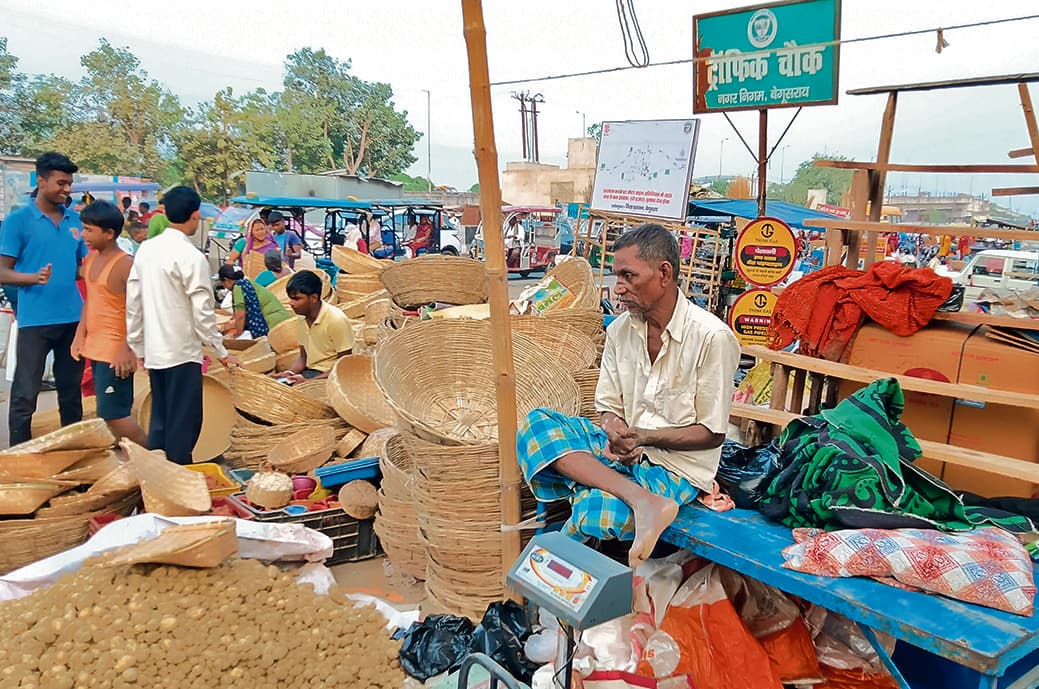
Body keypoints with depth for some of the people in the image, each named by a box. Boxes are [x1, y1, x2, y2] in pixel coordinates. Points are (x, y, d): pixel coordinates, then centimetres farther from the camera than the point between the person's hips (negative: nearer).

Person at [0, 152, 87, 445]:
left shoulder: (75, 220, 8)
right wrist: (34, 277, -25)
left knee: (71, 389, 14)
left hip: (73, 317, 5)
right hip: (35, 319, -4)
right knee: (25, 393, 1)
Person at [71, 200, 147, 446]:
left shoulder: (125, 264, -17)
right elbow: (89, 301, 17)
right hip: (95, 348, 9)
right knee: (115, 411, 14)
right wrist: (80, 336, 10)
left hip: (116, 352, -9)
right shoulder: (91, 259, 9)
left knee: (113, 414, -6)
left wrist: (127, 349, -22)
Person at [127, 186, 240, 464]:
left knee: (159, 421, 17)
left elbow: (133, 303, 9)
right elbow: (202, 312, -15)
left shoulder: (146, 249, 6)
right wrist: (221, 351, -6)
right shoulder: (192, 257, -15)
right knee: (184, 423, 3)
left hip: (153, 351, 7)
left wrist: (138, 347, 17)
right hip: (182, 352, -7)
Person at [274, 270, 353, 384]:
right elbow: (303, 358, 16)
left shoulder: (336, 320, -17)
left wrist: (309, 382, -21)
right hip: (309, 372, 7)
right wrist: (290, 373, -5)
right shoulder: (303, 320, 5)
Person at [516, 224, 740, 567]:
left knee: (593, 512, -35)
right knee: (536, 422, -20)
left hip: (677, 463, -6)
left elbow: (712, 434, -9)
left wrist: (642, 436, -20)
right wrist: (615, 433, -16)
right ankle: (642, 500, -31)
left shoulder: (713, 337, -14)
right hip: (623, 447, 7)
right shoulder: (619, 330, 4)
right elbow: (610, 408, 8)